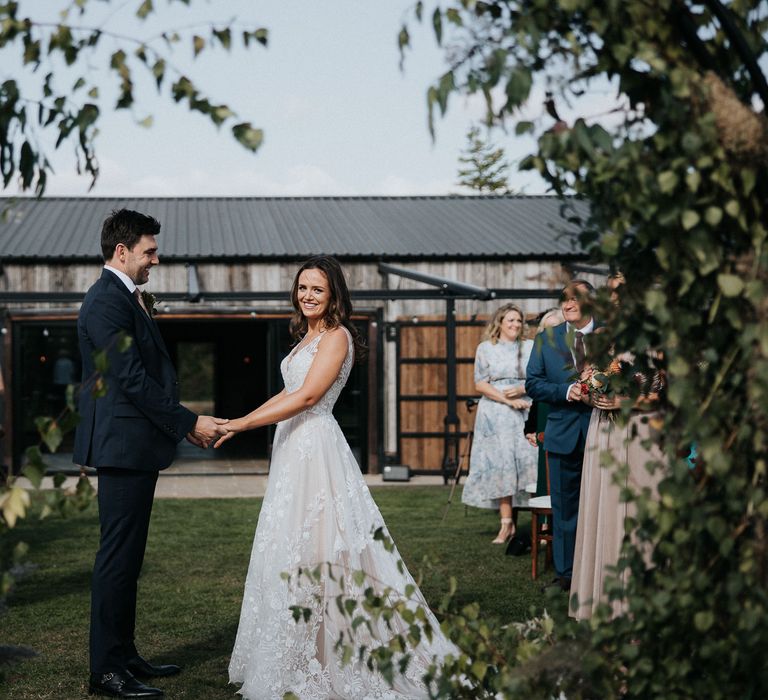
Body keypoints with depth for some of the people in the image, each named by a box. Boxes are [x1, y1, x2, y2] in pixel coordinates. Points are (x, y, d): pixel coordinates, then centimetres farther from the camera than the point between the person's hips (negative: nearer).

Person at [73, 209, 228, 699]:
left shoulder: (125, 298, 17)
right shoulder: (107, 302, -15)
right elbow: (133, 380, -20)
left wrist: (183, 422, 15)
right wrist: (189, 423, -16)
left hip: (135, 446, 11)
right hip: (124, 446, -11)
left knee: (127, 555, 15)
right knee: (119, 556, -6)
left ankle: (124, 655, 23)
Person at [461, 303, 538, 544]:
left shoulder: (530, 347, 11)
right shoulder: (486, 348, 7)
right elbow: (480, 384, 0)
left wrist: (522, 390, -9)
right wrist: (508, 400, -11)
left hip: (525, 412, 1)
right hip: (496, 414, -1)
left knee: (530, 463, -7)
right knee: (500, 464, -6)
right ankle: (506, 523, -5)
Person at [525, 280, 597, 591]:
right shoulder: (546, 340, 8)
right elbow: (533, 384, 3)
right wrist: (565, 391, -13)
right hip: (563, 434, 2)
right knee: (565, 505, 7)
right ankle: (565, 573, 15)